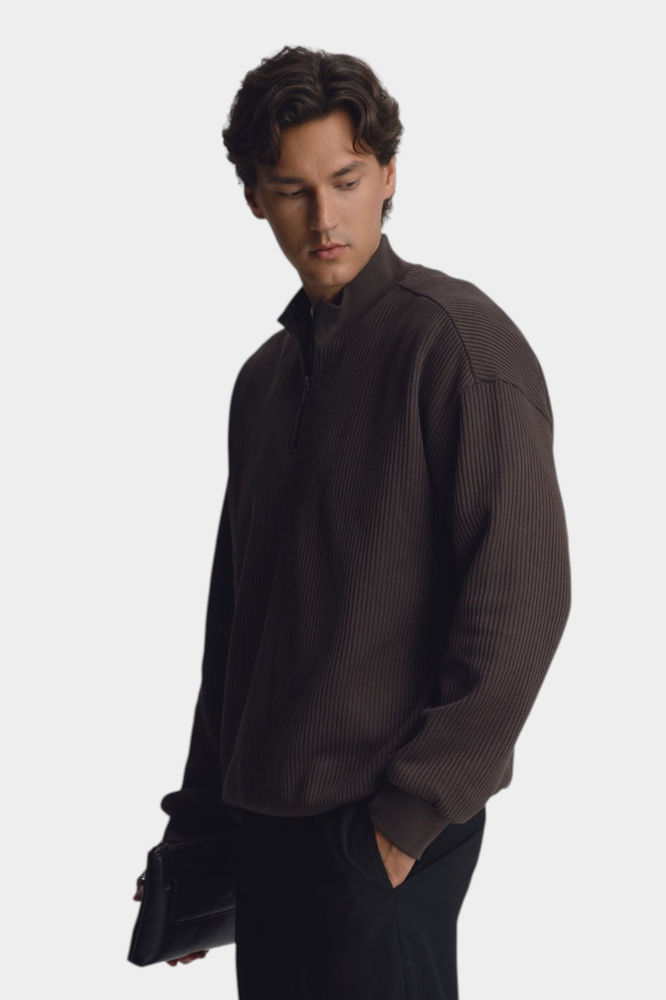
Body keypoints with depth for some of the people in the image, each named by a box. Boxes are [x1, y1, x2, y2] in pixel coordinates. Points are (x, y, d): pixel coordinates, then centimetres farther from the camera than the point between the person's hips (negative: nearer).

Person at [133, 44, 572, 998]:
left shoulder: (455, 337, -11)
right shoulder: (265, 376, 13)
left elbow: (521, 595, -17)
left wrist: (412, 812, -16)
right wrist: (201, 809, 15)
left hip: (385, 825, -7)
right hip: (267, 812, 7)